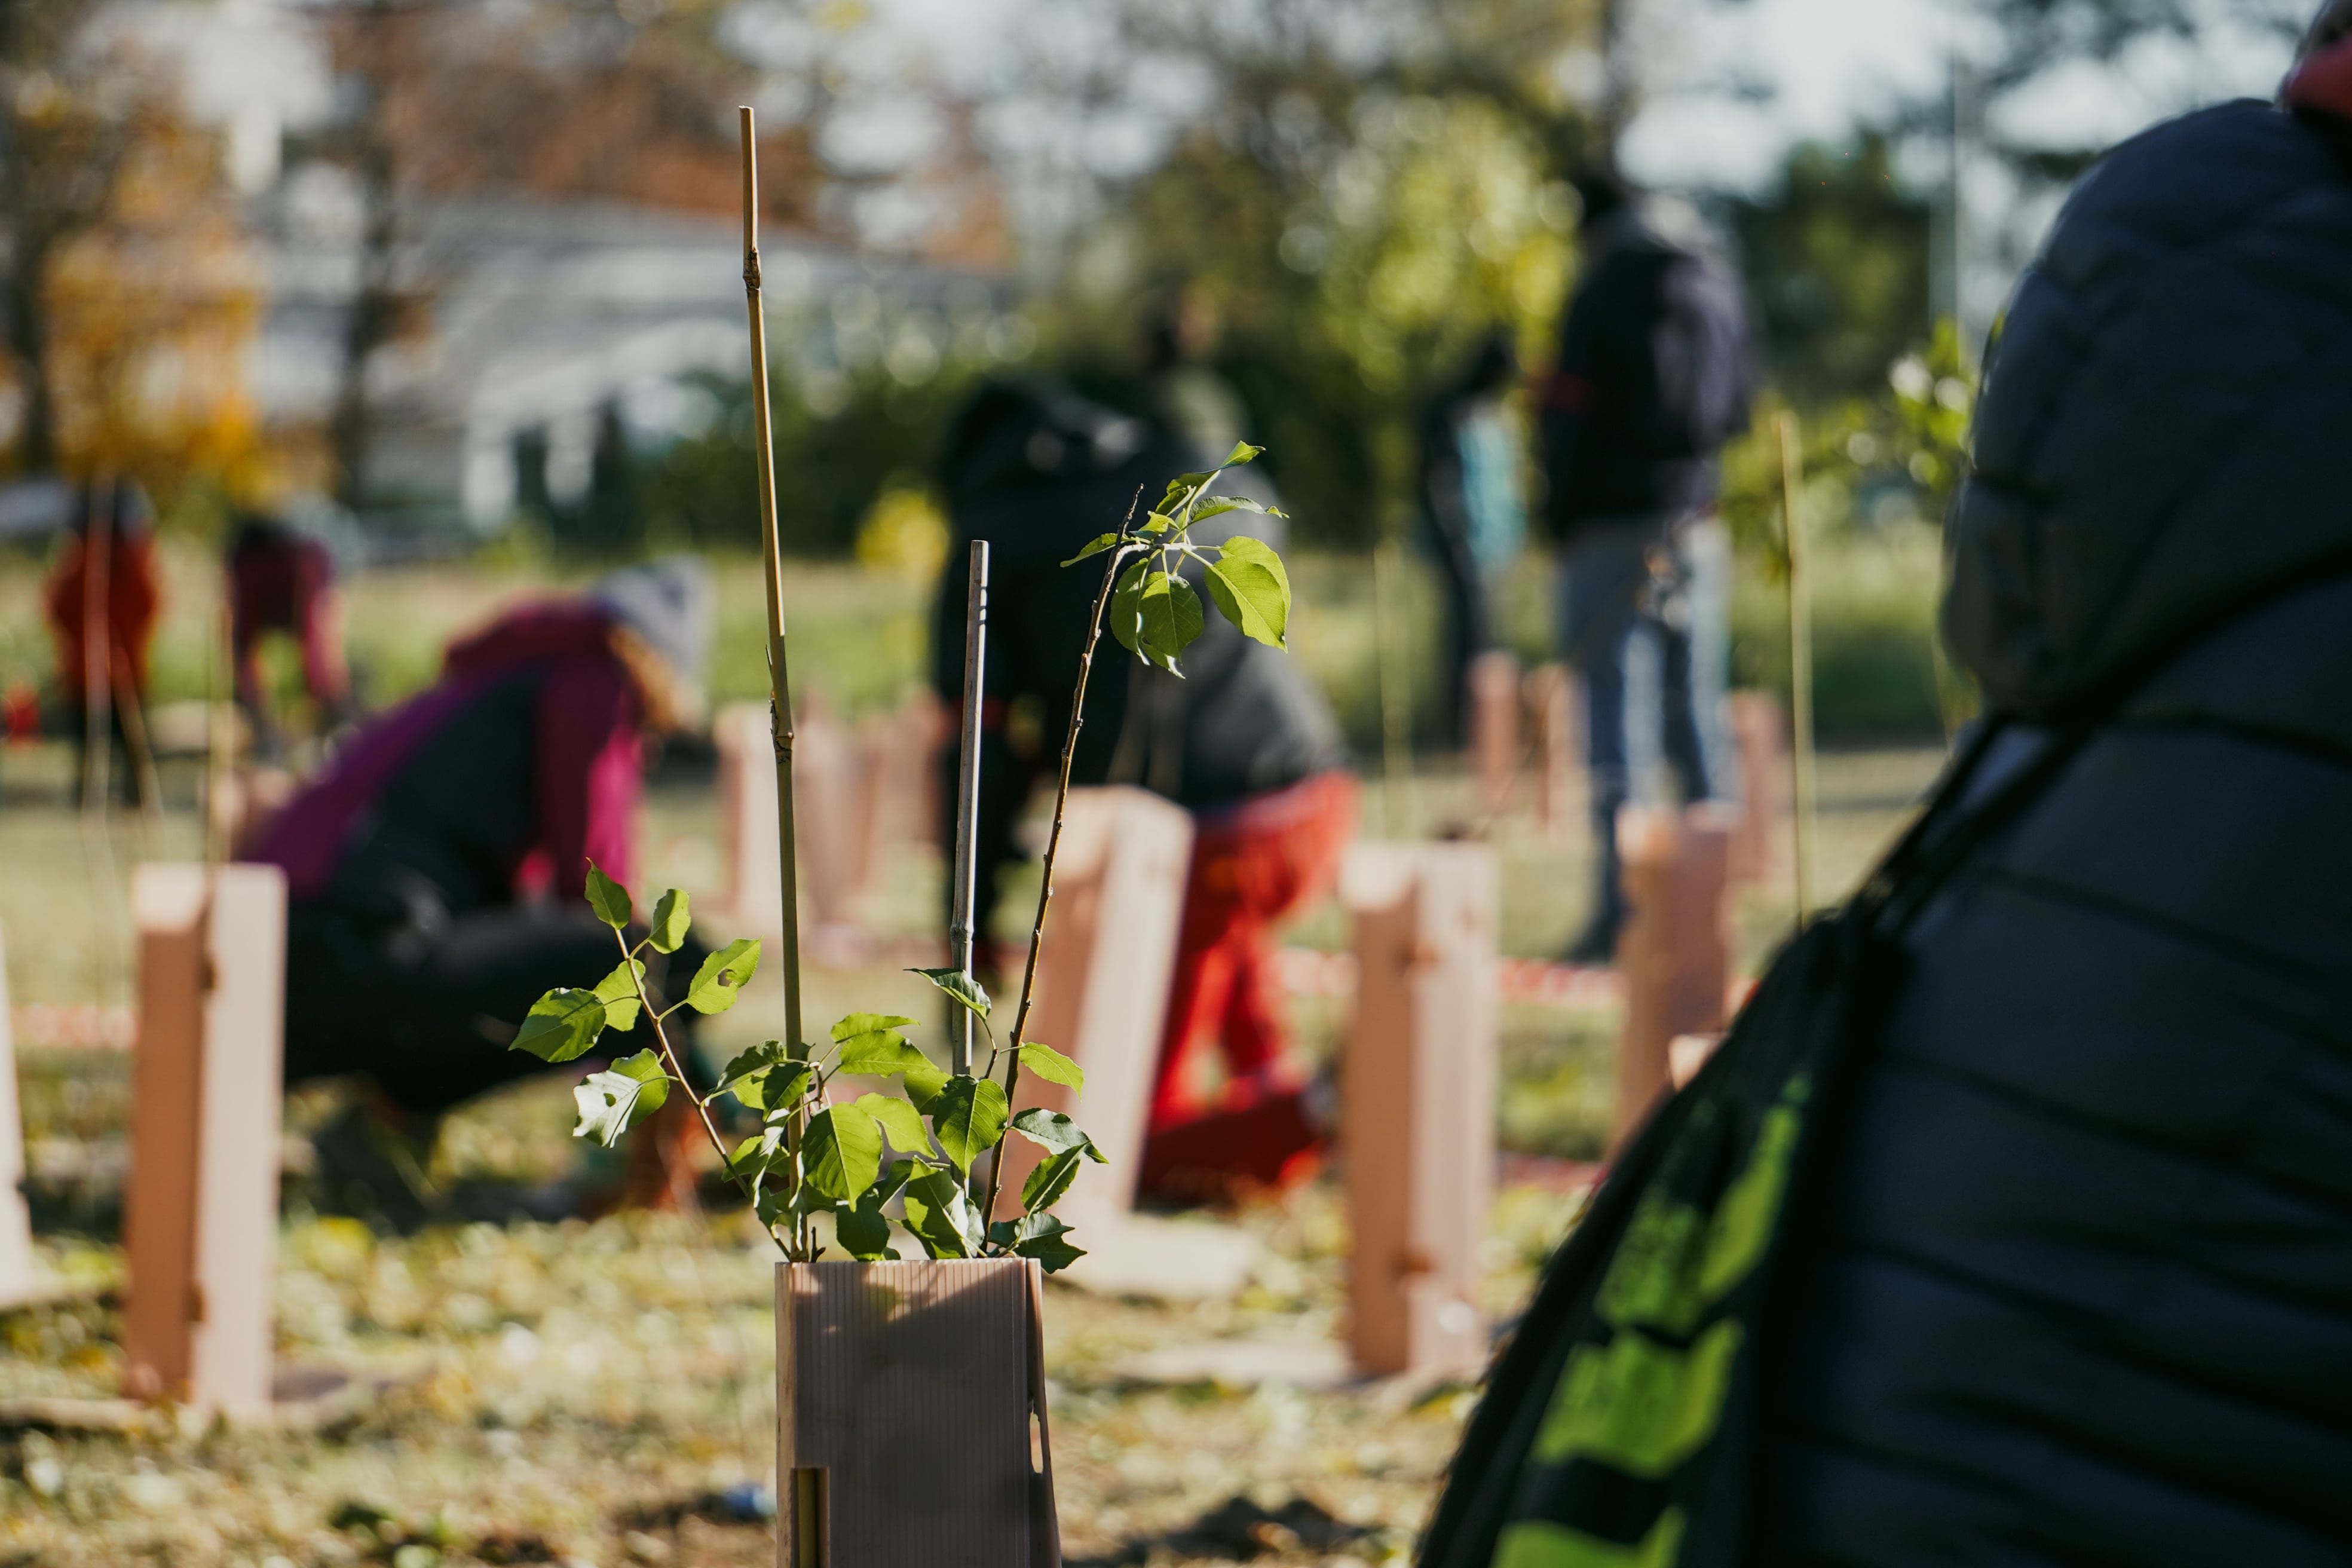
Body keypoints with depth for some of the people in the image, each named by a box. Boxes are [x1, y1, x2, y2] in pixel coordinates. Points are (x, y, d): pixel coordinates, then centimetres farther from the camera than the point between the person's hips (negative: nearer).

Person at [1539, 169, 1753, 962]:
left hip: (1614, 530, -6)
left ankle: (1619, 908, -11)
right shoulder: (1715, 287, 10)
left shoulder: (1600, 296, -9)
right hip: (1697, 530, 6)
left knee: (1618, 718, -6)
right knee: (1697, 711, 11)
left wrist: (1561, 521, 2)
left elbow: (1571, 419, -9)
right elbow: (1737, 409, 15)